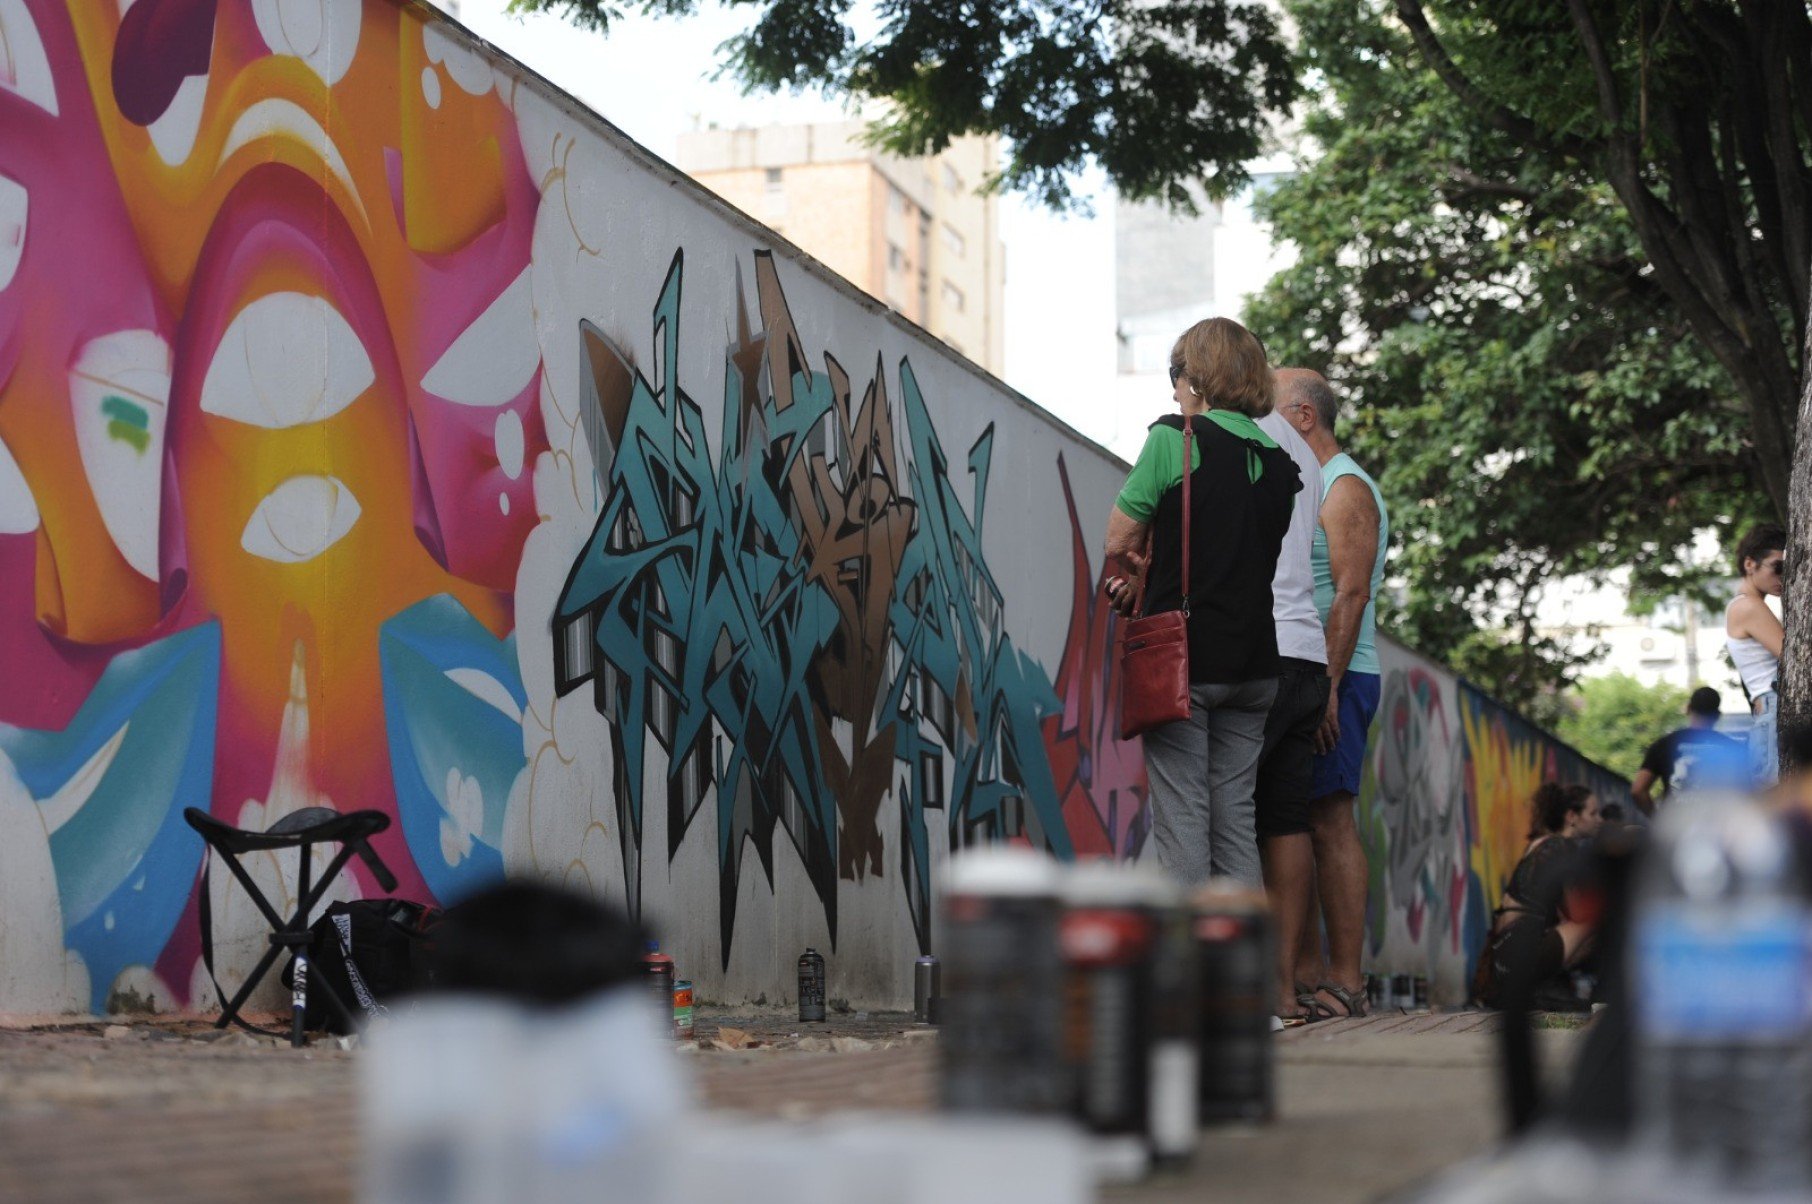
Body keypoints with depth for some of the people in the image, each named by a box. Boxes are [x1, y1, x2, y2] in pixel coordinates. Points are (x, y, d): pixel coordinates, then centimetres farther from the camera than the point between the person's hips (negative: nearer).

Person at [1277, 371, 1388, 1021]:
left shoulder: (1346, 488, -7)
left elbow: (1350, 594, -16)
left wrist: (1328, 687, -22)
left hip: (1332, 678, -9)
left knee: (1330, 823, -10)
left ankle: (1345, 982, -9)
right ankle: (1306, 973, 10)